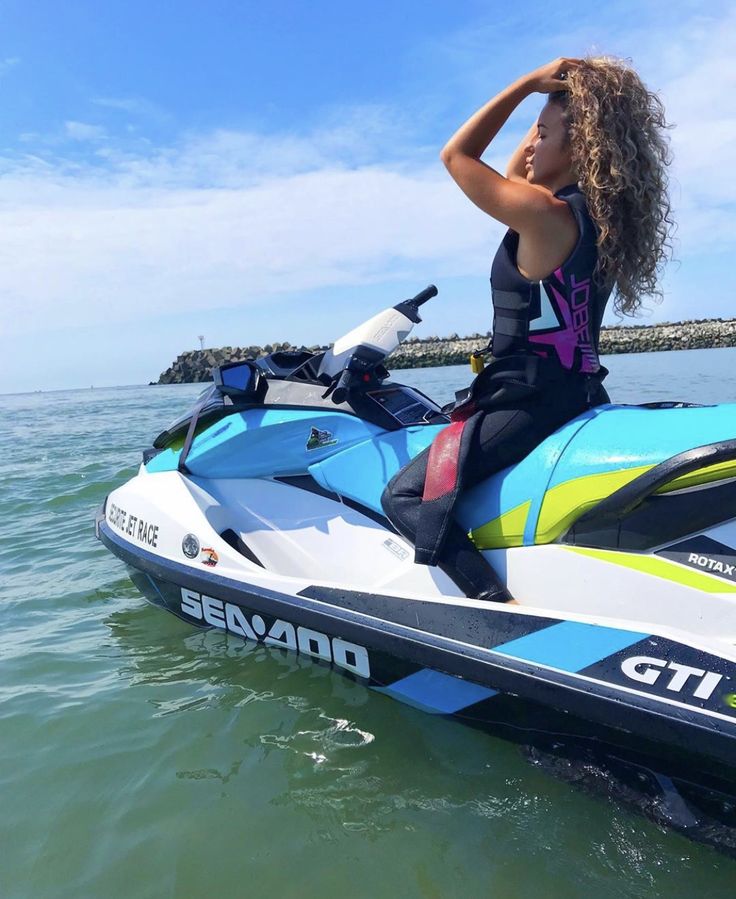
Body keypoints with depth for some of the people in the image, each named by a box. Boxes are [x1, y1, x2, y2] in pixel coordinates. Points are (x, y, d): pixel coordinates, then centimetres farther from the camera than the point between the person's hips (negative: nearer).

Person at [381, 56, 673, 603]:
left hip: (527, 400, -10)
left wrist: (530, 83, -2)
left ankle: (500, 606, -19)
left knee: (403, 497, -8)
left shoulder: (544, 213, -17)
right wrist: (556, 105, 18)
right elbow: (515, 176, 24)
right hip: (580, 390, 10)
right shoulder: (598, 212, 8)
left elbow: (456, 155, -5)